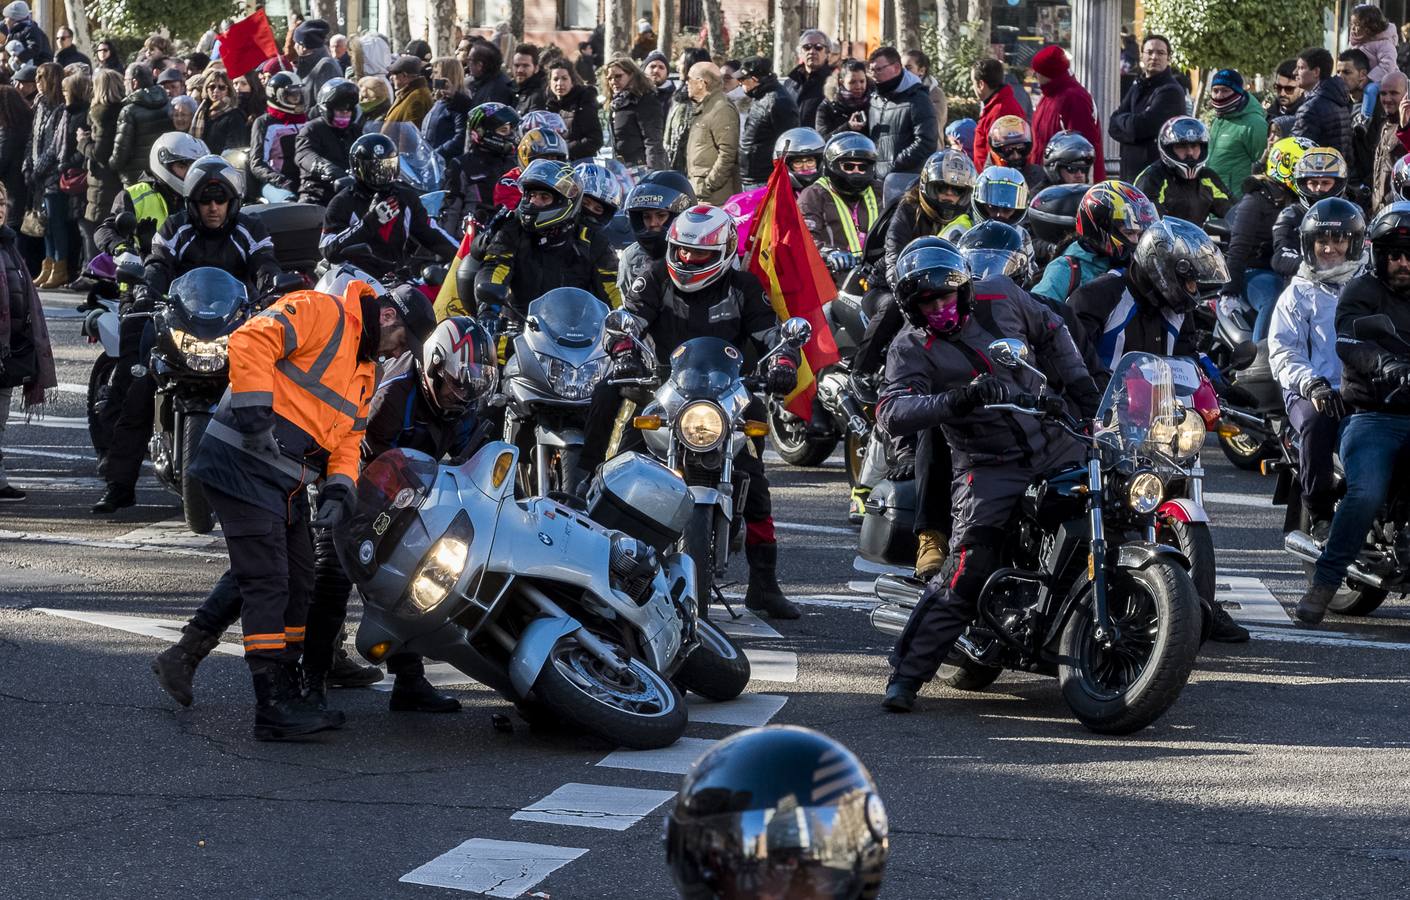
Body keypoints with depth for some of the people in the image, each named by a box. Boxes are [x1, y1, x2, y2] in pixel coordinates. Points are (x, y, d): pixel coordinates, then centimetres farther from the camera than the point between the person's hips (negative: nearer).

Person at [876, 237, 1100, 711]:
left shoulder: (1000, 298, 2)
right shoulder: (910, 350, -9)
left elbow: (1050, 331, 21)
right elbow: (892, 414, -24)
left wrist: (1079, 385, 14)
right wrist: (958, 400, -36)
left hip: (1057, 443, 5)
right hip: (989, 469, -5)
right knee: (967, 569, -17)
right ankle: (906, 673, -12)